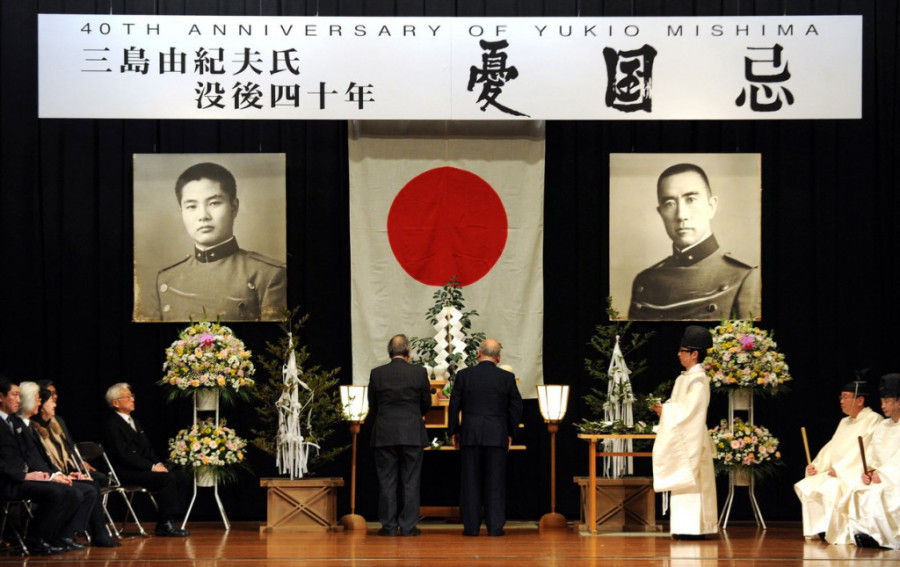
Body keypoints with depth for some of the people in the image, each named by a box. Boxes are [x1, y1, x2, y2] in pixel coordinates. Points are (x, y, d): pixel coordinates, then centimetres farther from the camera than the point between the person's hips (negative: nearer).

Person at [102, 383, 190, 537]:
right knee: (168, 478, -28)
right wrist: (152, 467, -18)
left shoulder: (134, 422, 22)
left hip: (144, 468, 9)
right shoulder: (112, 424, -9)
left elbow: (148, 449, 21)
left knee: (182, 477, -6)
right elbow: (124, 455, -17)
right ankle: (166, 524, -20)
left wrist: (158, 464, 0)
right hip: (126, 473, -9)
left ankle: (163, 524, -7)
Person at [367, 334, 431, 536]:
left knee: (387, 481, 5)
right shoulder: (419, 372, -4)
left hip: (384, 434, 1)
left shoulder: (377, 374, -2)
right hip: (412, 434, -1)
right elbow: (426, 404, 5)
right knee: (410, 481, 4)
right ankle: (408, 526, 3)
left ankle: (389, 525, 5)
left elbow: (372, 406, 5)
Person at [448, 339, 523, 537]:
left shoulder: (464, 375, -1)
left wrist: (454, 432, 11)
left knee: (470, 483, 5)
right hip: (497, 436, 0)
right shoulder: (507, 378, 0)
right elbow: (516, 407, 3)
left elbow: (454, 405, 1)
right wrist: (510, 433, 15)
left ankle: (471, 526, 4)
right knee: (495, 483, 3)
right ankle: (495, 526, 1)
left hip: (470, 436, 0)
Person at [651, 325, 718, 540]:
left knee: (690, 480, -9)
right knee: (683, 482, 9)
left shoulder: (698, 380, -14)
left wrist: (667, 410, -13)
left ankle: (693, 527, -8)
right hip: (680, 439, 10)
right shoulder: (685, 378, 15)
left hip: (691, 439, -10)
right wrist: (664, 408, 5)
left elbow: (690, 411, -20)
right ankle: (686, 527, 11)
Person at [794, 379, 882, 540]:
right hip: (835, 473, 9)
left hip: (854, 474, -9)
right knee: (804, 487, -9)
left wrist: (840, 469, -20)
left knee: (828, 489, -32)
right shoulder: (844, 422, 22)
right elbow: (831, 448, 20)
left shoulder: (873, 420, -7)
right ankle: (817, 530, -12)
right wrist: (816, 465, 2)